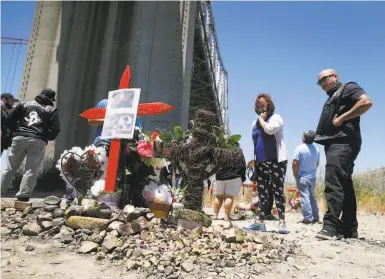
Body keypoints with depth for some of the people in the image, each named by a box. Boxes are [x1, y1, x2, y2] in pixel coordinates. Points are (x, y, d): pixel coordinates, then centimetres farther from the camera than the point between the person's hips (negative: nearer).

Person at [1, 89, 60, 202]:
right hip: (38, 141, -3)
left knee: (10, 167, 12)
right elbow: (55, 129, -1)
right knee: (31, 170, 1)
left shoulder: (25, 104, 17)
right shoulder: (52, 110, 9)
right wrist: (46, 138, 14)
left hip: (20, 138, 3)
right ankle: (23, 196, -4)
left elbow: (10, 120, 13)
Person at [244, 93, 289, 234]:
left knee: (278, 191, -6)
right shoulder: (255, 123, 18)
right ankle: (260, 222, 8)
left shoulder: (276, 118, -1)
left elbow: (270, 129, -23)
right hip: (261, 163, 7)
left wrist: (262, 120, -5)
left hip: (276, 160, -6)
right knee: (262, 193, 6)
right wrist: (254, 160, 17)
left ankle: (282, 223, -1)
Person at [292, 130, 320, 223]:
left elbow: (295, 163, -16)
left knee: (305, 196, -4)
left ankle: (308, 218, -5)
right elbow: (317, 163, 12)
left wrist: (295, 174, -5)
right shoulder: (316, 149, 4)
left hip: (302, 177, -6)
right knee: (312, 196, 15)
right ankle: (315, 217, 19)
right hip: (312, 176, 6)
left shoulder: (300, 148, -14)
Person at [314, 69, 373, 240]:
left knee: (333, 182, -20)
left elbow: (367, 102, -15)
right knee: (344, 185, 8)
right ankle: (349, 229, 12)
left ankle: (330, 226, -23)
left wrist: (341, 118, -15)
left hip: (343, 142, -10)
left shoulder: (347, 88, 3)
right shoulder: (332, 99, 29)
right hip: (334, 144, 10)